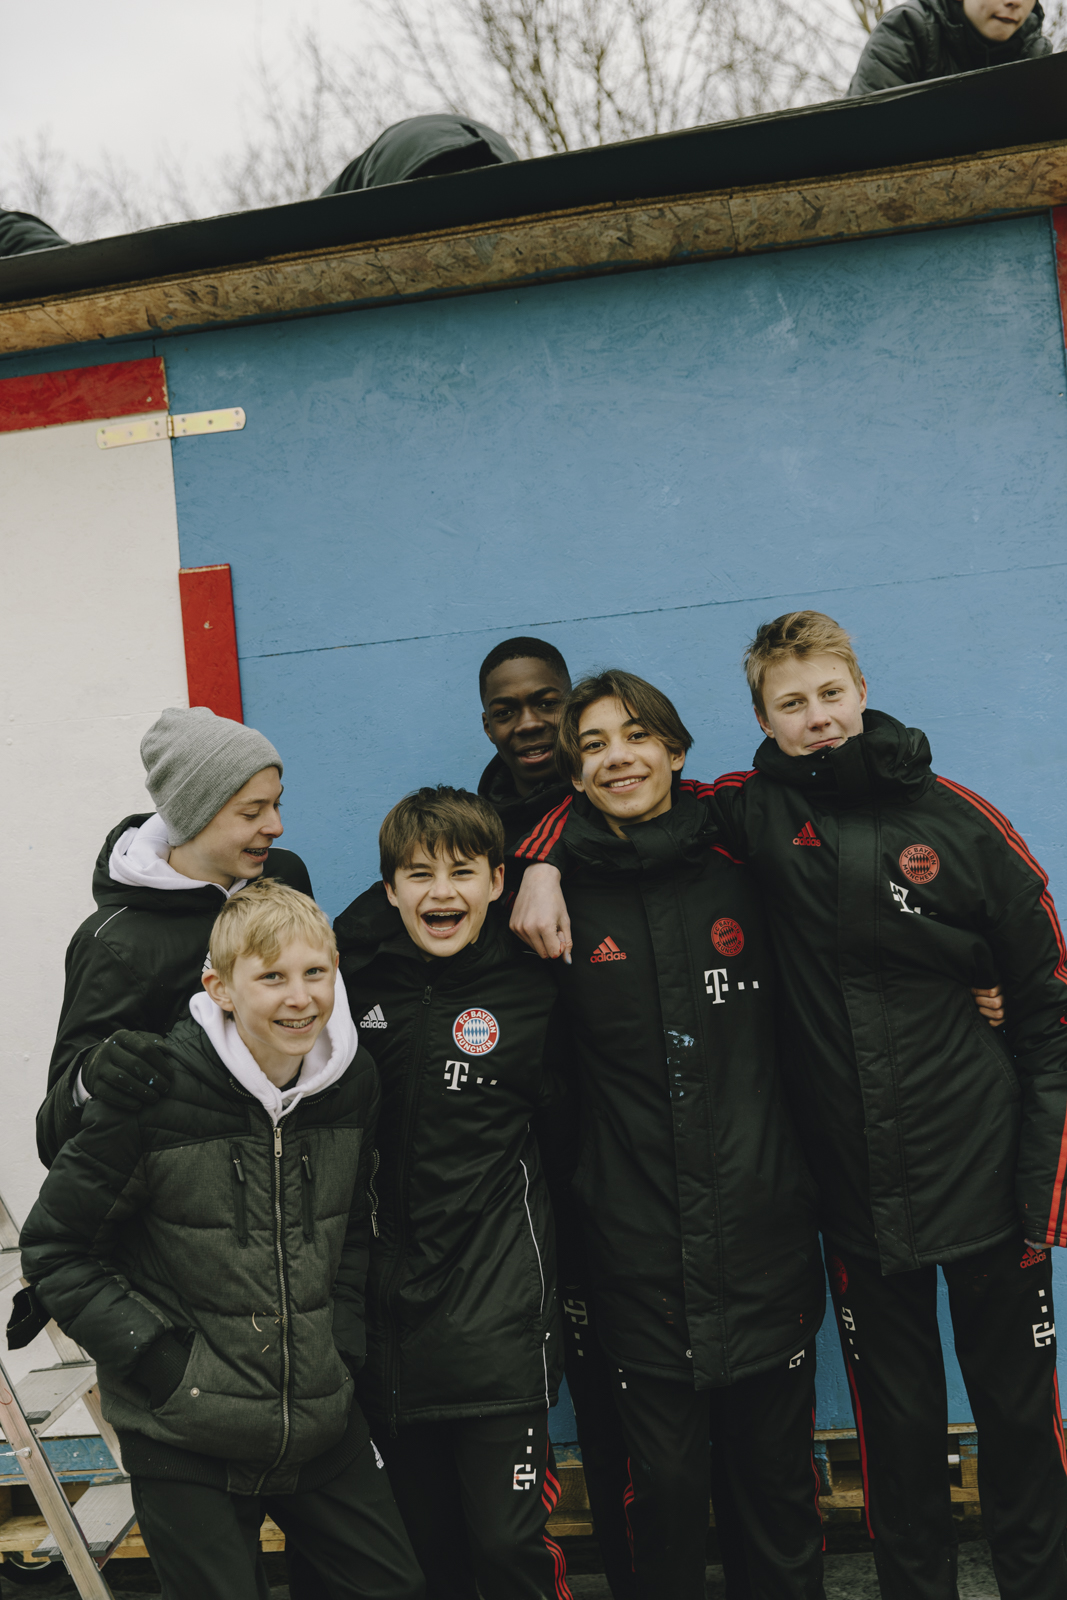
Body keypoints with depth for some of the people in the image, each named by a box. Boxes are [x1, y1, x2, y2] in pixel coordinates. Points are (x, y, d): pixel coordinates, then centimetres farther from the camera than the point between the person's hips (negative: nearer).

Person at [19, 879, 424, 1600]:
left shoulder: (354, 1081, -3)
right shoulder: (151, 1097, -18)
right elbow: (56, 1250, -10)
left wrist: (344, 1337, 4)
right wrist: (158, 1360, -15)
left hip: (324, 1419, 5)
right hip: (185, 1437, -4)